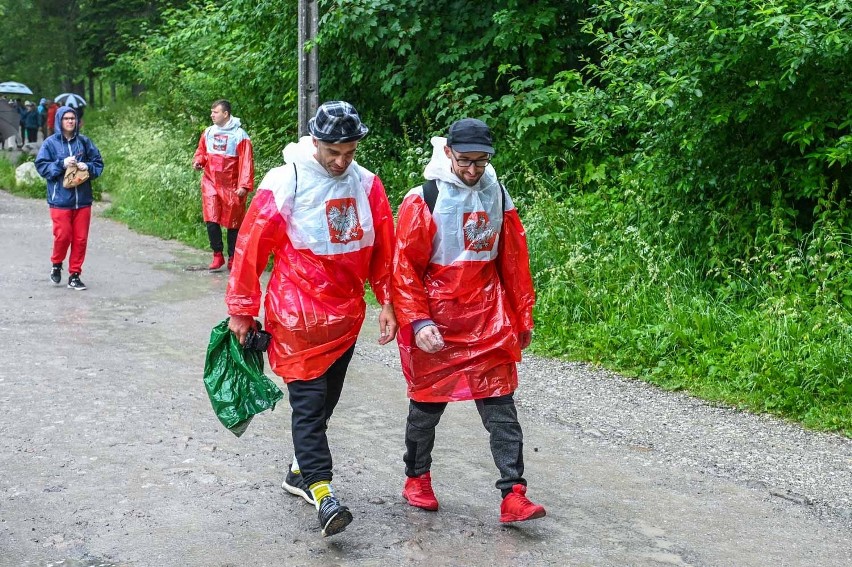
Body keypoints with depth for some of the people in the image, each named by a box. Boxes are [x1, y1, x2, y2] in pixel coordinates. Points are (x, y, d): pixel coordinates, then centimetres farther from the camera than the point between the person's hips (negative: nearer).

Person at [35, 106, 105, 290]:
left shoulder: (84, 142, 6)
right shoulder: (50, 143, 0)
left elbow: (99, 163, 12)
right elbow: (41, 166, -2)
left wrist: (88, 167, -9)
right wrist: (62, 164, -14)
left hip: (83, 200, 3)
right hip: (60, 200, -3)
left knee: (81, 239, 3)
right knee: (63, 236, -6)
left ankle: (75, 275, 14)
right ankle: (56, 265, 23)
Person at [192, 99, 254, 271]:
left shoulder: (239, 135, -10)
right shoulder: (208, 132, 5)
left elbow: (246, 162, -12)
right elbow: (202, 151, 19)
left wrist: (244, 185, -18)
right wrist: (198, 161, -4)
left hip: (231, 185, -3)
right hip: (211, 183, 4)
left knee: (233, 223, 6)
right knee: (211, 220, -5)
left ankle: (232, 258, 18)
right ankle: (217, 255, 7)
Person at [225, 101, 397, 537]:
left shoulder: (367, 184, 2)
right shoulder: (285, 183, -12)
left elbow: (383, 250, 9)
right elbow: (251, 247, -8)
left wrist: (387, 302, 6)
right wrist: (241, 310, -5)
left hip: (346, 316, 5)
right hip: (297, 316, -5)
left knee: (325, 398, 15)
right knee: (308, 399, -7)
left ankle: (300, 472, 32)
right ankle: (321, 491, -7)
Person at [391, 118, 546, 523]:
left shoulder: (498, 196, 4)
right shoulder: (423, 200, -9)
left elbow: (514, 261, 10)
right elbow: (404, 267, -9)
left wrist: (522, 318, 12)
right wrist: (417, 322, -18)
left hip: (489, 324, 3)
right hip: (436, 326, -3)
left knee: (500, 408, -1)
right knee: (427, 405, 12)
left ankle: (513, 495, 1)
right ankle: (417, 478, 33)